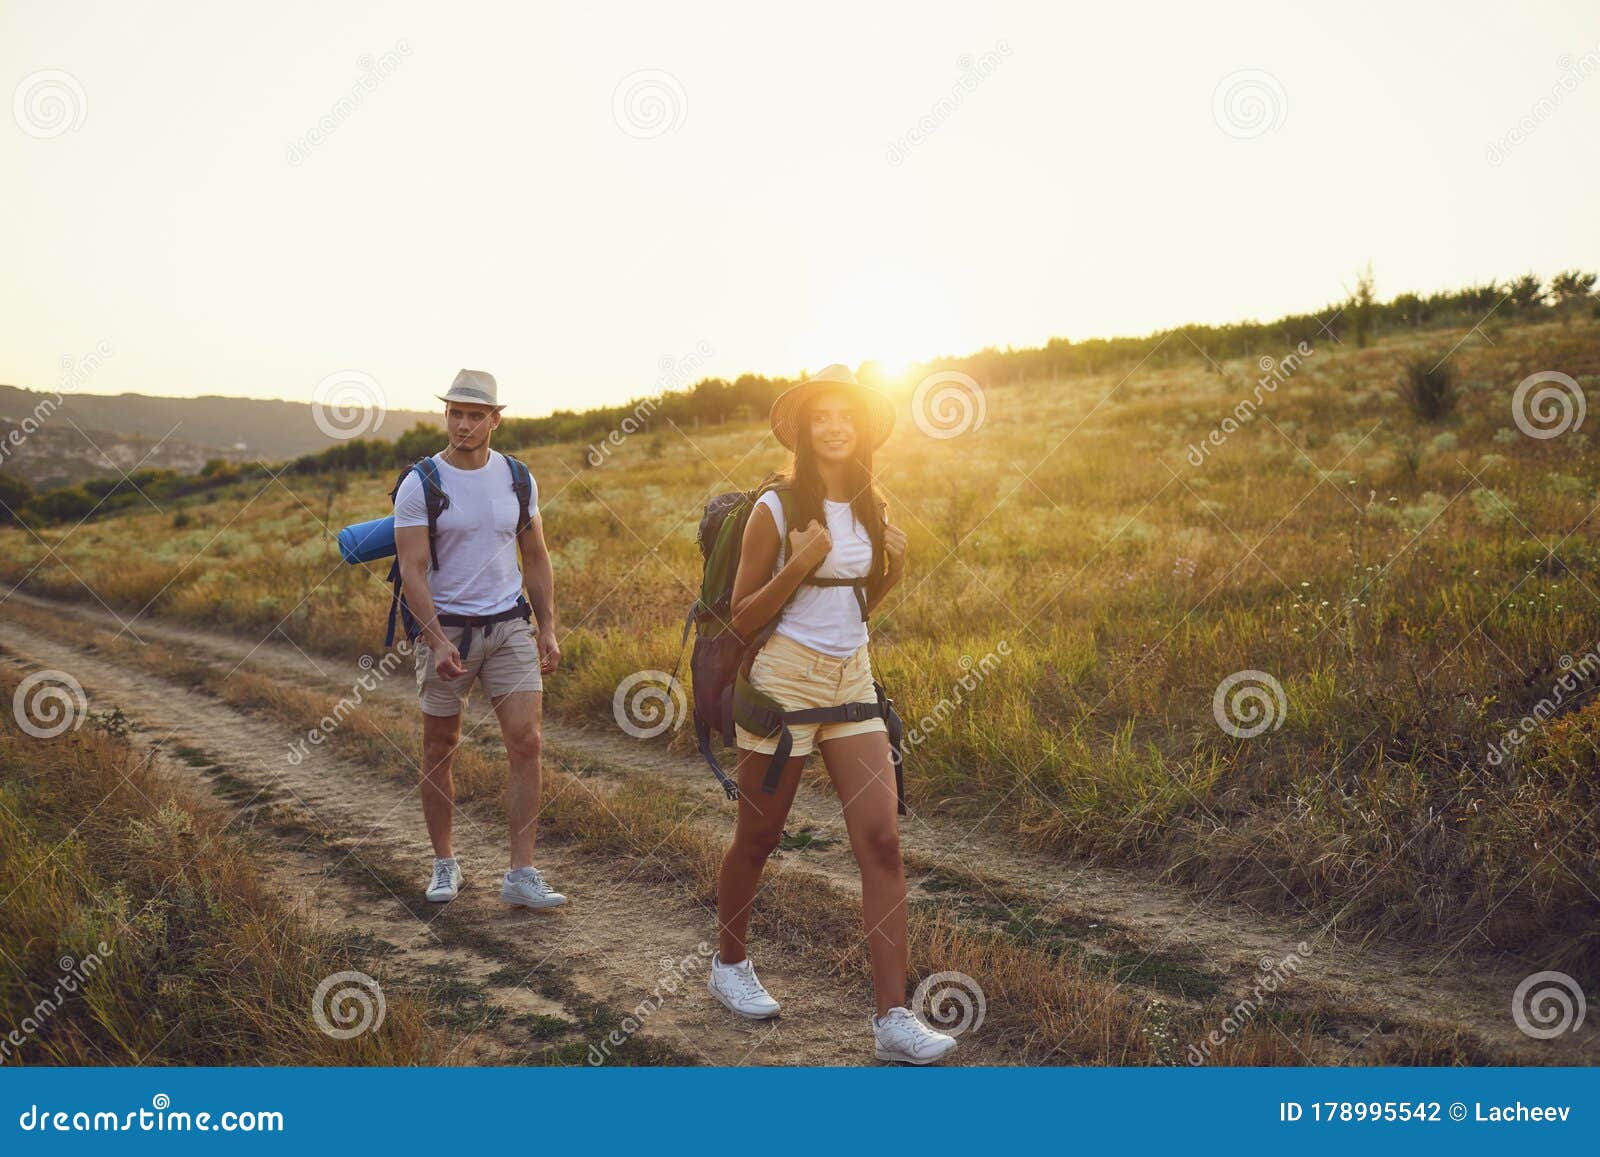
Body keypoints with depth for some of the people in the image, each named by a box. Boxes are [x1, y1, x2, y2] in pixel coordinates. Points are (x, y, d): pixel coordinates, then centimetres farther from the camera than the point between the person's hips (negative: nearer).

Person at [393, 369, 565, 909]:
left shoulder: (517, 478, 5)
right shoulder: (420, 485, -8)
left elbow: (535, 558, 12)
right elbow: (412, 569, -13)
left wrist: (548, 629, 6)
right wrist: (436, 639, -23)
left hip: (509, 625, 3)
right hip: (445, 628, -2)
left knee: (526, 743, -7)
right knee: (439, 752, 8)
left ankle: (521, 875, -2)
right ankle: (444, 863, 26)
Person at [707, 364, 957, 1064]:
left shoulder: (870, 512, 9)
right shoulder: (776, 510, -7)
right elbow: (742, 618, -7)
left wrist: (892, 570, 1)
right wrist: (799, 563, -19)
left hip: (853, 682, 5)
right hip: (785, 679, -4)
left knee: (882, 841, -6)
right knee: (757, 838, 9)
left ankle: (893, 1020, -4)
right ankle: (729, 965, 34)